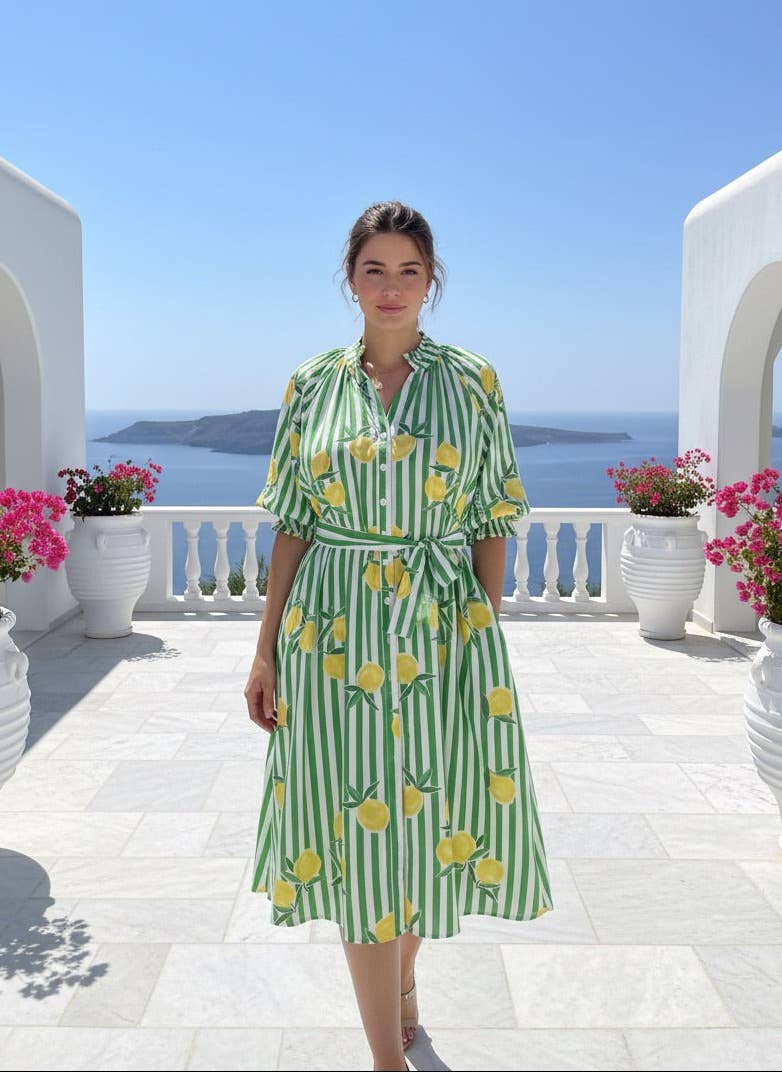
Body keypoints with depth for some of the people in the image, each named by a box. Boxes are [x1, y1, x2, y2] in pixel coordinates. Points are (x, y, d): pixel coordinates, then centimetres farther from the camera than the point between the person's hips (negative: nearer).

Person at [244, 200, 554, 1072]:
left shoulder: (472, 381, 3)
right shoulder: (313, 384, 5)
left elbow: (490, 523, 4)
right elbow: (293, 524, 5)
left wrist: (486, 638, -2)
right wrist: (266, 650, 2)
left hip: (444, 630, 0)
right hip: (335, 633, 0)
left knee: (432, 820, 10)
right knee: (355, 835, 3)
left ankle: (404, 975, 41)